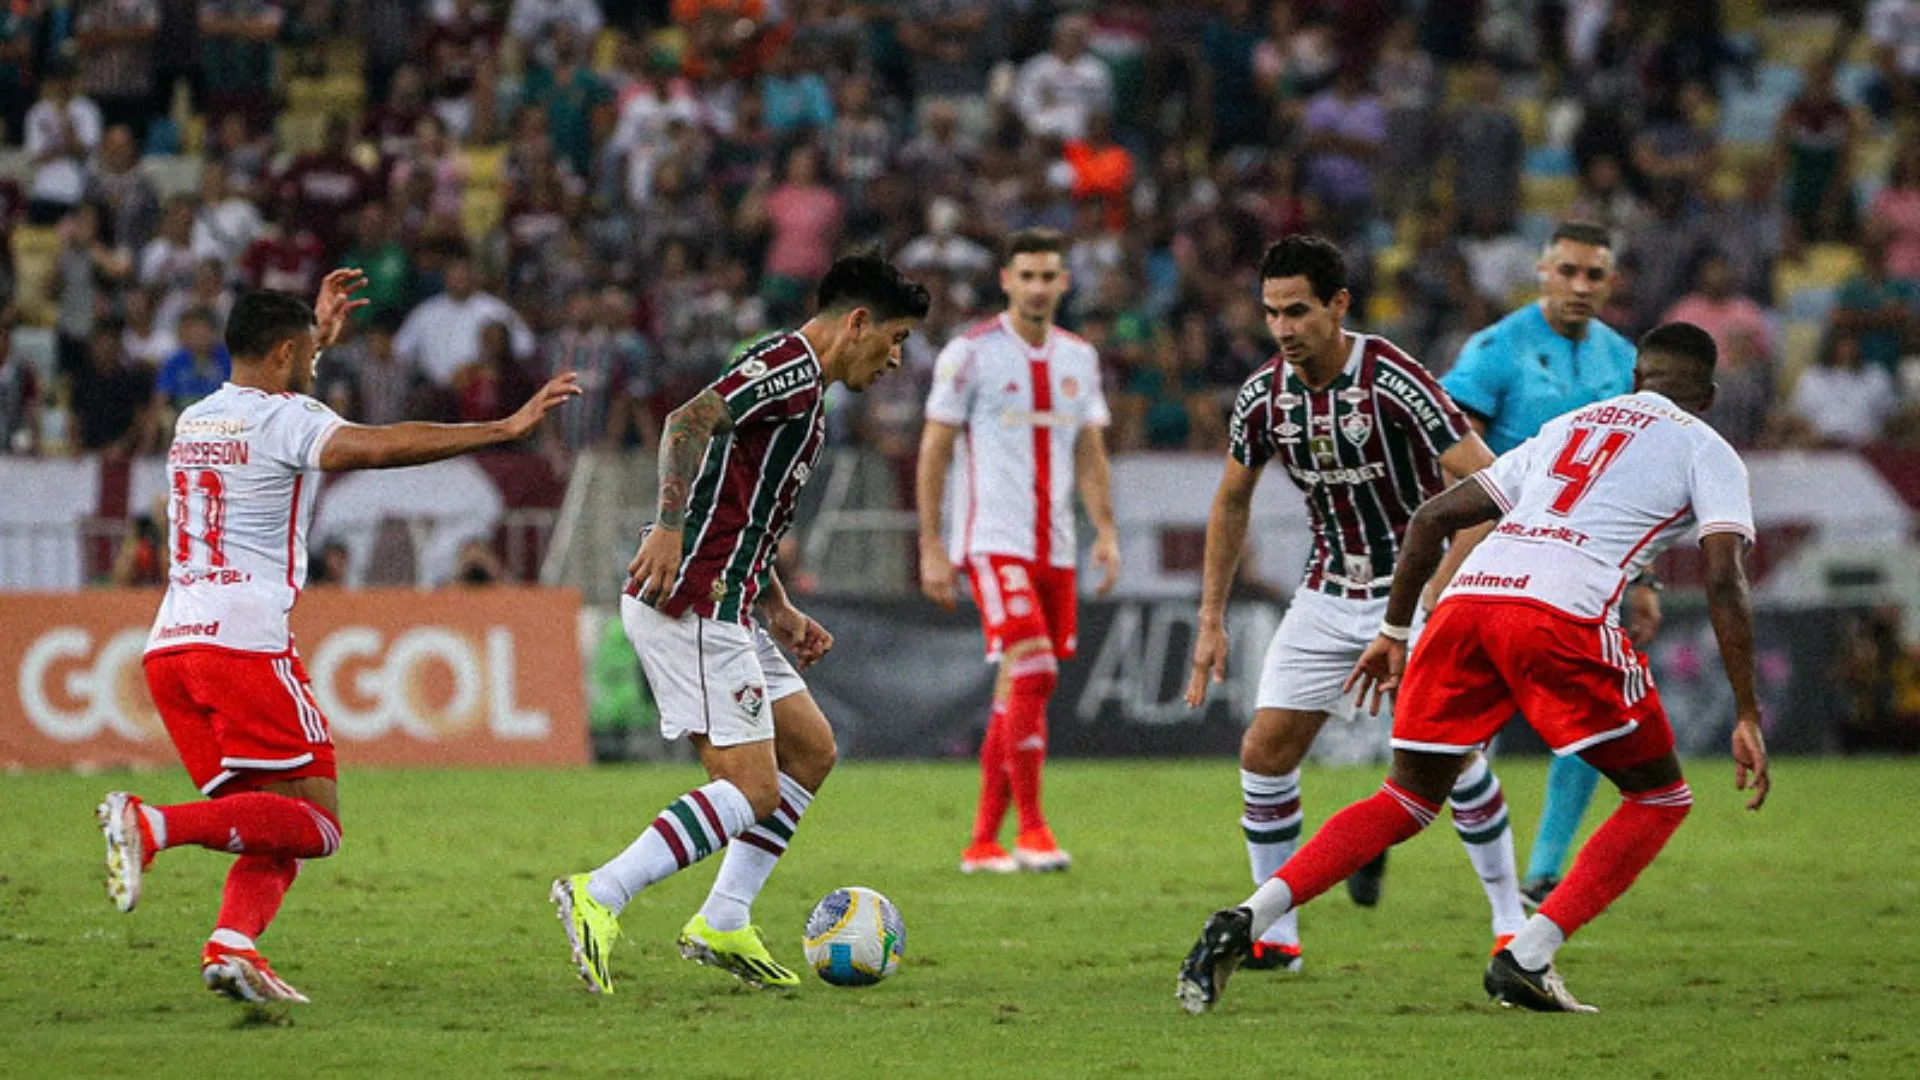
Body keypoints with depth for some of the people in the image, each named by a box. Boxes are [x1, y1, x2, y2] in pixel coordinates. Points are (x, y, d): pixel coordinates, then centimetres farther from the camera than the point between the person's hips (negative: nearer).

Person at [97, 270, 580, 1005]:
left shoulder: (194, 420, 21)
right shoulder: (285, 419, -3)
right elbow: (379, 447, -21)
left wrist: (319, 335, 53)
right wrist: (506, 429, -21)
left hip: (170, 643, 8)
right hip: (244, 639, -8)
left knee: (276, 828, 10)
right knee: (313, 825, -8)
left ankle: (232, 945, -16)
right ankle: (154, 824, -25)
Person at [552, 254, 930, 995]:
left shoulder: (801, 387, 23)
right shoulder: (791, 366, -10)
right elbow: (690, 421, -27)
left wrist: (779, 613, 24)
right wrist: (669, 527, -36)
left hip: (721, 611, 11)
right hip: (691, 607, -11)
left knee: (811, 750, 16)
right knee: (752, 790, -11)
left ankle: (723, 925, 15)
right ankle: (599, 898, -15)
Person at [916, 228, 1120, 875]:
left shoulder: (1079, 358, 12)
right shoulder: (971, 353, -4)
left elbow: (1090, 453, 16)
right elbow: (934, 450, -3)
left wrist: (1106, 532, 3)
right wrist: (931, 548, -7)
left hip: (1055, 547, 6)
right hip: (993, 540, -6)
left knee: (1018, 690, 5)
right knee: (1032, 673, -18)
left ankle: (983, 841, 11)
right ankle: (1031, 828, -12)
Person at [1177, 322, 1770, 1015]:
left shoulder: (1566, 428, 32)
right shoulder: (1705, 450, 17)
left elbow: (1433, 517, 27)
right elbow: (1725, 580, 2)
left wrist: (1394, 634, 34)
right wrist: (1748, 718, 2)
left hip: (1467, 596, 5)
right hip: (1564, 613, -5)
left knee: (1407, 802, 16)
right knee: (1660, 799, 12)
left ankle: (1244, 922, -2)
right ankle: (1526, 960, -2)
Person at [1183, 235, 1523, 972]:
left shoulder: (1392, 381, -22)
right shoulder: (1263, 396, -5)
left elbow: (1484, 484, -22)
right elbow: (1232, 501, 11)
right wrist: (1211, 620, 10)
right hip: (1327, 597, 5)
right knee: (1264, 752, -4)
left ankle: (1512, 921, -1)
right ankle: (1274, 933, 9)